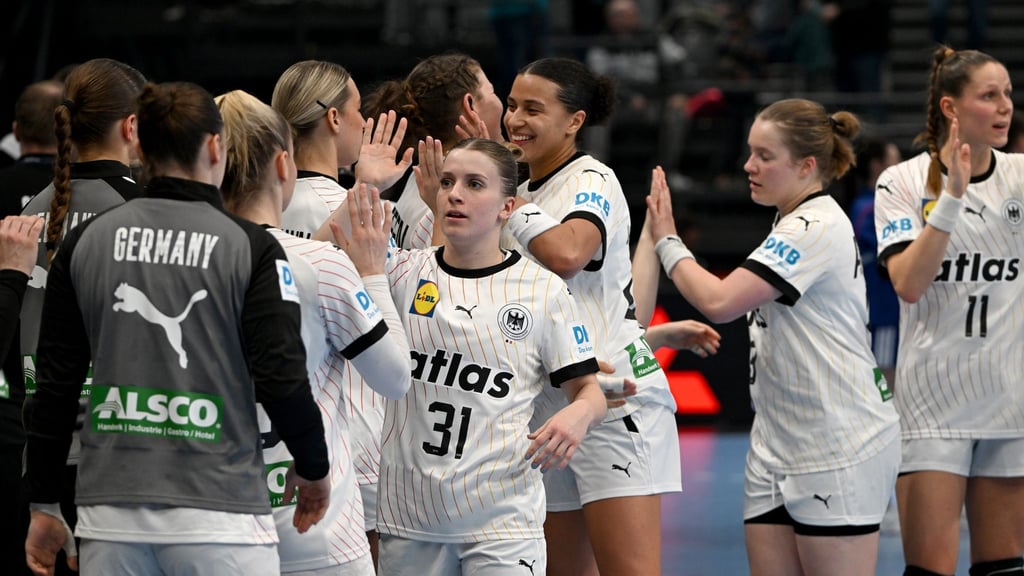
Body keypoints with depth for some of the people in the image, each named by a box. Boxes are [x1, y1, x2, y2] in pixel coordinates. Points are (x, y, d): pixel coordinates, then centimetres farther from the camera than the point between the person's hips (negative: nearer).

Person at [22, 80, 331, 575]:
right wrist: (313, 468, 9)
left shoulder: (85, 242, 7)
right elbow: (281, 378, -9)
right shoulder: (251, 248, -4)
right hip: (220, 516, -3)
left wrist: (43, 504, 15)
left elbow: (55, 382, 8)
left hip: (111, 517, 4)